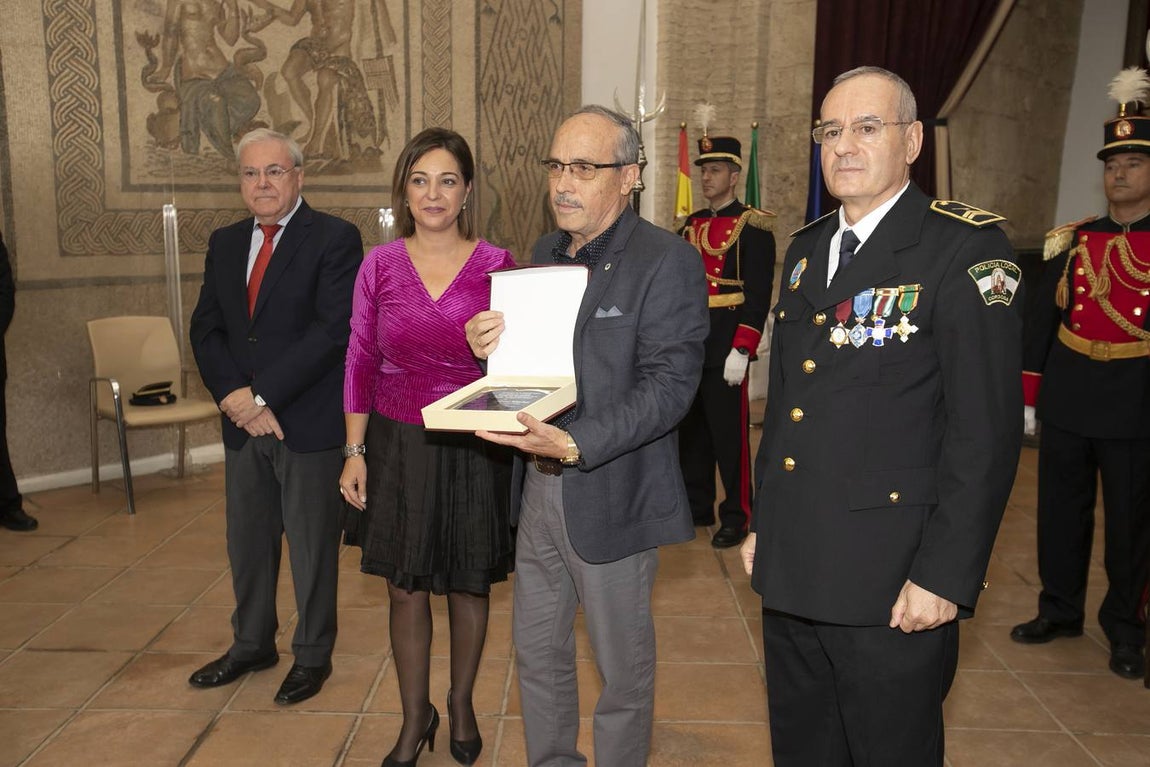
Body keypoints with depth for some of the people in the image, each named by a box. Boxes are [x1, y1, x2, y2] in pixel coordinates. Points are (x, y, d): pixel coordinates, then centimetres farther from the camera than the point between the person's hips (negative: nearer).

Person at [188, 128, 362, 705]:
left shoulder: (335, 239, -9)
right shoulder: (224, 243, 11)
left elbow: (331, 331, -18)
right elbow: (205, 329, 8)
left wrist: (261, 394, -17)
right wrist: (233, 396, -10)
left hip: (309, 422, -6)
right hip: (243, 421, 6)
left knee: (313, 545, 7)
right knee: (247, 541, 18)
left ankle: (313, 656, 26)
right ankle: (252, 644, 38)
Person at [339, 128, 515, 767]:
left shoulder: (497, 265, -4)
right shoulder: (379, 265, 0)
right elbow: (361, 361, 3)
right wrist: (356, 451, 1)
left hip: (474, 447, -1)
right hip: (398, 444, 1)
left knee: (469, 584, 13)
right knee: (405, 589, 11)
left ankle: (462, 703, 38)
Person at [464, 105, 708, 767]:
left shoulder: (667, 261, -14)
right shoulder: (546, 253, 10)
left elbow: (670, 384, -22)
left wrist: (575, 444, -33)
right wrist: (489, 347, -6)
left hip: (610, 497, -7)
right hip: (539, 489, 7)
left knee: (623, 666, 13)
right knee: (537, 652, 21)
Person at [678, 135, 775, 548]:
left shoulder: (752, 226, -6)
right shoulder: (691, 226, 15)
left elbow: (758, 294, -12)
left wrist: (741, 350, -19)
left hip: (725, 349, -7)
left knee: (729, 434, 0)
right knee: (691, 431, 14)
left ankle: (736, 517, 13)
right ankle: (697, 507, 28)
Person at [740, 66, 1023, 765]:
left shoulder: (967, 247, -10)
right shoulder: (806, 249, 11)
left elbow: (986, 428, -15)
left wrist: (946, 576, -16)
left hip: (891, 583, -6)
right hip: (791, 568, 7)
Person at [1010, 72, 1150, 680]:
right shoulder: (1071, 241, 6)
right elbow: (1041, 321, 7)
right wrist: (1026, 396, 5)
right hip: (1066, 404, 3)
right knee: (1061, 513, 13)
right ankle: (1060, 611, 30)